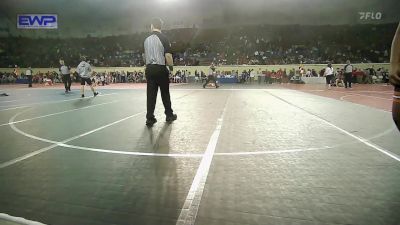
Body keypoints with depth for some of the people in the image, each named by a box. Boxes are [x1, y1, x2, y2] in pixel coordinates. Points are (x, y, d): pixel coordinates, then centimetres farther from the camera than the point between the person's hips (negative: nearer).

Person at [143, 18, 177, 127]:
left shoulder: (147, 40, 9)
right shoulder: (163, 38, -6)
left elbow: (145, 55, 14)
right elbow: (168, 55, -13)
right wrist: (171, 66, 0)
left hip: (149, 68, 4)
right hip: (161, 69, -4)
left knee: (151, 94, 4)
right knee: (165, 93, 9)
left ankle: (150, 118, 4)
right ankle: (169, 115, 22)